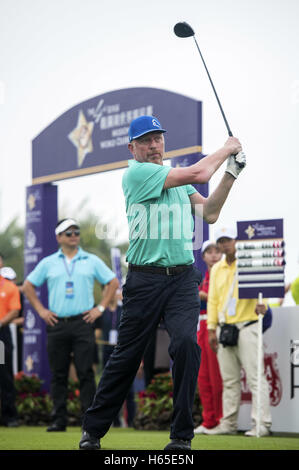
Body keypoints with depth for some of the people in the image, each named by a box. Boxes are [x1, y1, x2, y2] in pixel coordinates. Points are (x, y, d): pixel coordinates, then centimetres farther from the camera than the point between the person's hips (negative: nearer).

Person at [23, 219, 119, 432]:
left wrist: (100, 308, 4)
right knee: (58, 374, 3)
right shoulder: (48, 263, 10)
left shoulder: (92, 261, 8)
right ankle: (59, 420, 8)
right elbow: (28, 286, 16)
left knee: (86, 372, -7)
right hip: (57, 324, 2)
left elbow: (113, 282, 12)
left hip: (82, 323, -1)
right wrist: (41, 310, 7)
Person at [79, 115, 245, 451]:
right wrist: (227, 148, 4)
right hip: (145, 280, -4)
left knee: (186, 343, -16)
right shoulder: (136, 173, -5)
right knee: (126, 355, 1)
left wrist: (231, 173, 4)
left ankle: (182, 436, -8)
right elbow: (198, 174, -11)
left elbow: (209, 213, 10)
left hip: (183, 278, 4)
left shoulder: (178, 179, 17)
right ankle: (92, 429, 19)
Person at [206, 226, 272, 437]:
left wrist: (261, 304, -35)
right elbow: (212, 299, 18)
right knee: (229, 379, 9)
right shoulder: (216, 269, 16)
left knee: (255, 376, -10)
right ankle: (228, 423, 13)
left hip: (246, 327, -6)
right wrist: (211, 328, 12)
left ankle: (262, 423, -10)